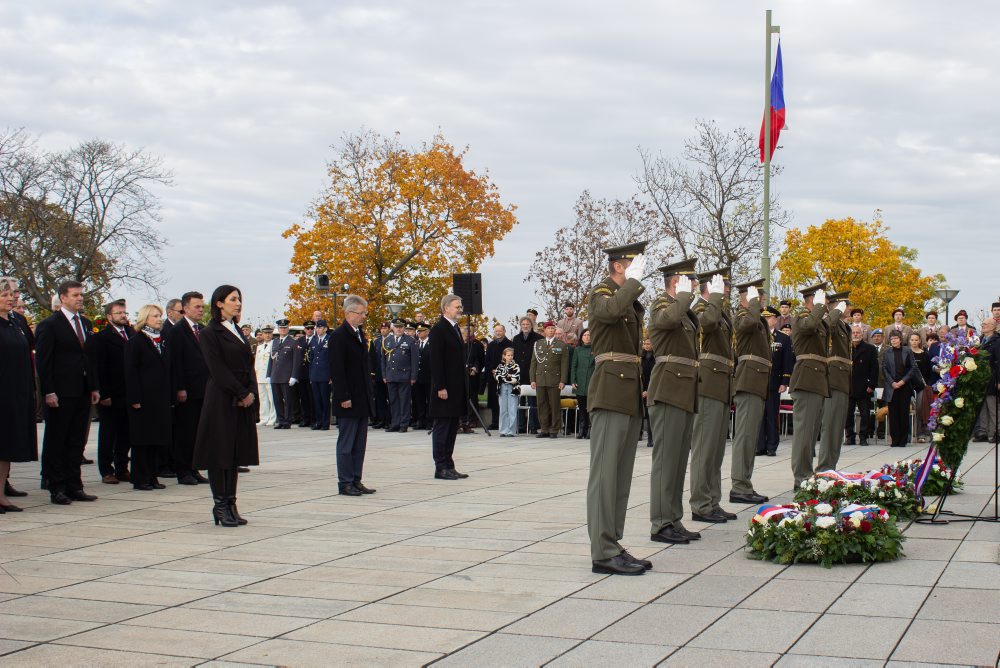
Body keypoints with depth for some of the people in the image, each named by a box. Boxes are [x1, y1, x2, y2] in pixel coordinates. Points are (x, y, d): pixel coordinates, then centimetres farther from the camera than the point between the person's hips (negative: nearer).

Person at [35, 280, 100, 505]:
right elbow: (43, 361, -10)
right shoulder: (49, 325, -7)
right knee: (56, 442, 2)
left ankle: (74, 486, 16)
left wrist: (94, 387, 12)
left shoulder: (86, 323, 14)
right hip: (60, 394, -6)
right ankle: (57, 488, 7)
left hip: (83, 393, 7)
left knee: (77, 442, 10)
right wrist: (49, 392, -15)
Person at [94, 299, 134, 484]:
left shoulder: (132, 334, 11)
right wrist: (104, 395, -15)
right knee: (108, 435, 4)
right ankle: (106, 471, 10)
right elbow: (99, 368, -9)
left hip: (129, 394, 5)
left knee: (125, 434, 10)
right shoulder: (101, 337, -5)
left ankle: (122, 469, 18)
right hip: (111, 396, -5)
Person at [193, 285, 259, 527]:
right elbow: (218, 370, -14)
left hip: (243, 400, 7)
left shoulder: (237, 332, 16)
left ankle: (231, 504, 13)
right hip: (221, 400, -7)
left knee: (236, 452, 8)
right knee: (220, 451, -3)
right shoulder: (209, 334, -7)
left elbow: (249, 364, 12)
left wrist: (252, 392, -4)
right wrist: (242, 393, -15)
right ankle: (220, 505, 2)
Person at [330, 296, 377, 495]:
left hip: (363, 400, 8)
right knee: (346, 443, -1)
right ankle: (345, 483, 4)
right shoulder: (338, 336, -11)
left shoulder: (360, 334, 14)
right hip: (348, 401, -8)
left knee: (360, 444, 11)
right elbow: (336, 370, -16)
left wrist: (370, 394, 13)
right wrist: (344, 397, -19)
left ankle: (356, 481, 16)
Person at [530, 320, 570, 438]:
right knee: (542, 405, 3)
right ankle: (544, 430, 10)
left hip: (554, 381, -3)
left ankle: (554, 431, 3)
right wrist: (533, 379, 5)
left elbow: (564, 364, 1)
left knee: (555, 406, -2)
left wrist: (563, 381, -7)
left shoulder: (561, 345, 5)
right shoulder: (538, 344, 14)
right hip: (540, 380, 3)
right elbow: (533, 363, 13)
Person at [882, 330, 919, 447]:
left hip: (905, 386, -1)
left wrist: (903, 381, -7)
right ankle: (895, 439, 5)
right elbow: (884, 369, 4)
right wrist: (892, 382, -7)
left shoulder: (907, 351, 2)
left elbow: (913, 367, 2)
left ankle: (903, 440, 6)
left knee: (904, 412, -1)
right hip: (891, 387, 1)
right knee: (893, 413, -1)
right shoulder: (887, 352, 4)